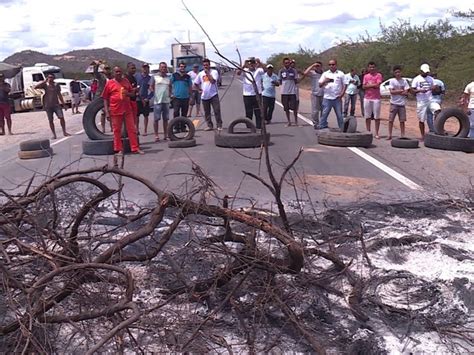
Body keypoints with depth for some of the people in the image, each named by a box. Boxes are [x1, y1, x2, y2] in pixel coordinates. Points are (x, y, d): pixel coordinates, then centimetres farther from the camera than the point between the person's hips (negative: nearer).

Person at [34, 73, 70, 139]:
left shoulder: (56, 85, 8)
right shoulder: (45, 85, 0)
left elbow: (59, 95, 15)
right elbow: (36, 87, -15)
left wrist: (64, 104, 13)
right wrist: (45, 81, -15)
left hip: (56, 104, 1)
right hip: (48, 106, -1)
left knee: (61, 117, -9)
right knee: (50, 120, 1)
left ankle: (64, 132, 2)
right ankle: (54, 135, 8)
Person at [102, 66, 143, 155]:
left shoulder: (126, 81, 9)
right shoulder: (109, 83, 0)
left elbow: (133, 94, 17)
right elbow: (105, 98, 1)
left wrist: (128, 93, -7)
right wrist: (107, 112, -6)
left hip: (127, 110, 3)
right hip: (115, 111, -3)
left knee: (132, 129, 4)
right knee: (117, 131, 4)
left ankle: (135, 148, 11)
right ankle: (119, 149, 14)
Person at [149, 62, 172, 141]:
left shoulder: (168, 78, 12)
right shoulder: (154, 77, 2)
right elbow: (151, 87, 3)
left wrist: (170, 94, 9)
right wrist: (153, 93, -10)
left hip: (166, 101, 4)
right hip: (157, 101, -4)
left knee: (166, 119, 7)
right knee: (156, 119, -3)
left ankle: (165, 134, 14)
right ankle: (156, 135, 2)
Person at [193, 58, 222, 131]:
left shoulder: (214, 72, -3)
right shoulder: (200, 73, 9)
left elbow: (213, 81, -19)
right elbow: (196, 83, 19)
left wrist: (207, 73, -16)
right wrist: (200, 89, 8)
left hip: (213, 95, -4)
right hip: (204, 96, 4)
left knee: (217, 111, -7)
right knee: (207, 112, 8)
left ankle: (219, 125, -2)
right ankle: (209, 125, 16)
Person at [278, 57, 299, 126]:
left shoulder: (293, 71, 2)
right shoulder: (281, 71, 4)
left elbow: (296, 81, 6)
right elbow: (280, 81, 9)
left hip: (292, 91, -1)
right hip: (284, 92, 1)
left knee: (294, 107, -2)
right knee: (286, 108, 6)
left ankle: (296, 121, 13)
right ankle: (289, 122, 17)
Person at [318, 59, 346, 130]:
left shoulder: (340, 74, 7)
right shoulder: (325, 74, 8)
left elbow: (344, 85, 7)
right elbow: (320, 85, 5)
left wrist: (342, 94, -6)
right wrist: (325, 81, -15)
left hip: (337, 98, 0)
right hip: (327, 98, 0)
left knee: (339, 115, 5)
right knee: (324, 114, -1)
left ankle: (342, 129, 12)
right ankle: (321, 128, 4)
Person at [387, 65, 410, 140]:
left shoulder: (404, 81, 5)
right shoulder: (392, 81, 1)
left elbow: (406, 93, -3)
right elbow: (392, 92, -10)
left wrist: (396, 91, -10)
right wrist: (401, 91, -8)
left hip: (402, 103, 2)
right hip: (394, 103, -1)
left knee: (402, 120, 3)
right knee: (391, 119, -1)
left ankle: (402, 135, 10)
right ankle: (389, 135, 7)